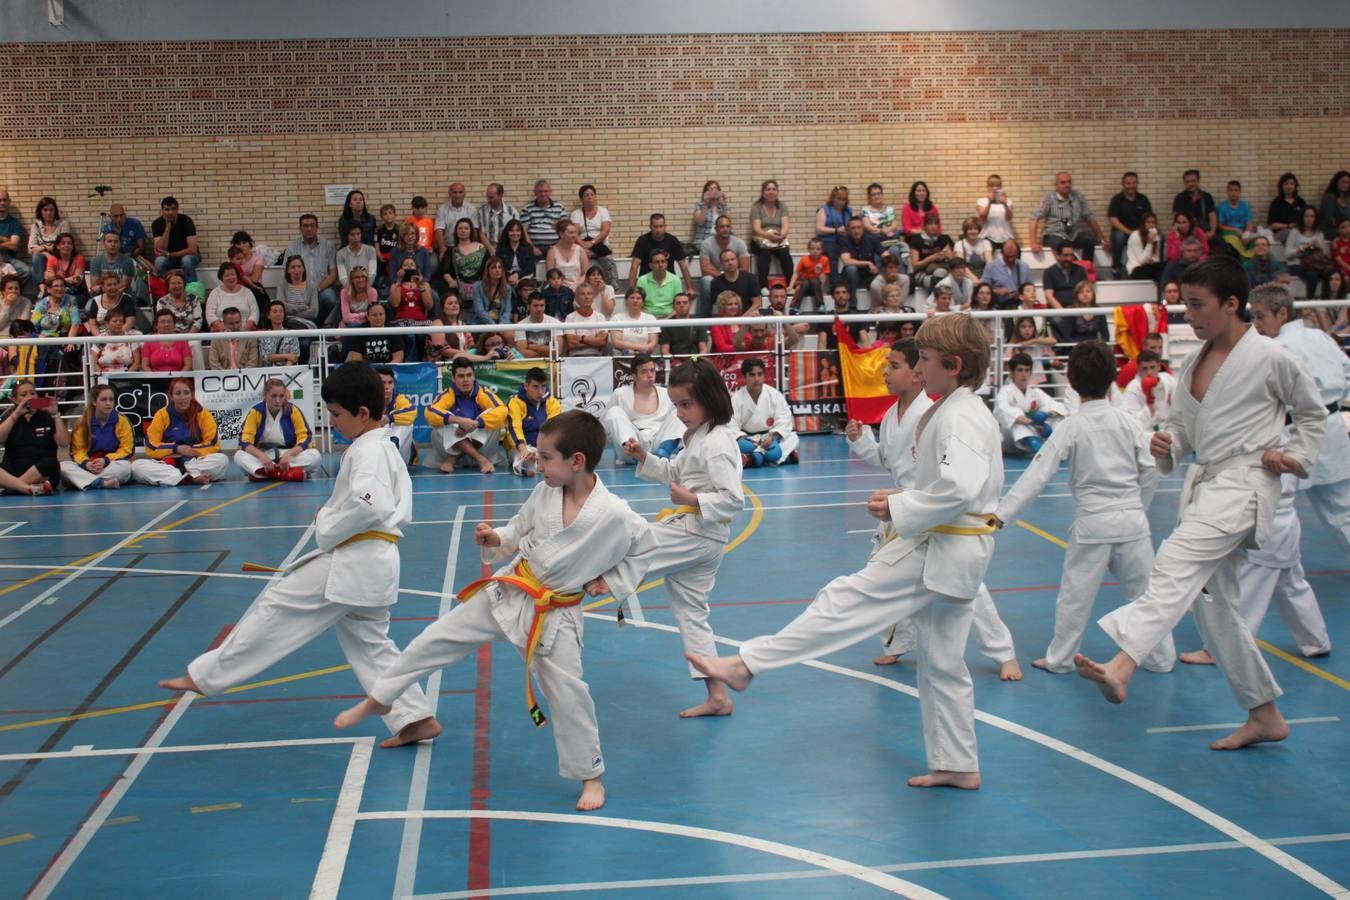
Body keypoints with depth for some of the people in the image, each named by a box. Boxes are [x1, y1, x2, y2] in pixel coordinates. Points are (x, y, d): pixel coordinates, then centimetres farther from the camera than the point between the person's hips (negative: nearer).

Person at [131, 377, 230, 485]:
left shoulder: (203, 414, 0)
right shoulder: (162, 415, 1)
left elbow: (213, 445, -4)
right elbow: (151, 448, -3)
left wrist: (190, 450, -12)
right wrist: (176, 448, -13)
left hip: (197, 463, -1)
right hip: (167, 464, 1)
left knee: (222, 459, -29)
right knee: (136, 465, -27)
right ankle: (193, 478, -39)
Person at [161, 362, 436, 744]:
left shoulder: (366, 451, -15)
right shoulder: (386, 449, 16)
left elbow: (367, 505, -30)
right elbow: (401, 511, 19)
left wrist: (327, 529, -15)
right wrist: (333, 521, 12)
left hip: (351, 561, -10)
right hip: (377, 562, 10)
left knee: (277, 608, -1)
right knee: (368, 643, 15)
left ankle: (203, 676, 9)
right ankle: (415, 719, 12)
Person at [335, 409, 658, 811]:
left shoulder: (615, 516, -23)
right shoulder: (544, 492, -9)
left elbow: (646, 547, -5)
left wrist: (613, 581, -7)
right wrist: (496, 539, -9)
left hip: (555, 613, -4)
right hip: (507, 593, 5)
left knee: (568, 694, -2)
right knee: (440, 637, 8)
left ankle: (590, 775, 20)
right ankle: (377, 698, 28)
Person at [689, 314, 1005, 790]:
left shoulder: (959, 417, -17)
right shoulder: (964, 411, 15)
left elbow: (958, 488, -31)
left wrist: (898, 509, -19)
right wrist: (902, 499, 8)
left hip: (940, 552, -11)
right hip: (956, 552, 11)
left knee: (846, 600, -9)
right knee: (942, 662, 16)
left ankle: (745, 665, -7)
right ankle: (957, 766, 24)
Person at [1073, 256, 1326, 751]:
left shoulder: (1270, 358, -7)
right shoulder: (1193, 363, 12)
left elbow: (1313, 412, 8)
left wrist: (1295, 456, -4)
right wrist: (1166, 446, -2)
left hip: (1243, 484, -8)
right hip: (1204, 485, 8)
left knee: (1175, 567, -30)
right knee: (1213, 605, 11)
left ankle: (1121, 667, -48)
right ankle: (1264, 715, 25)